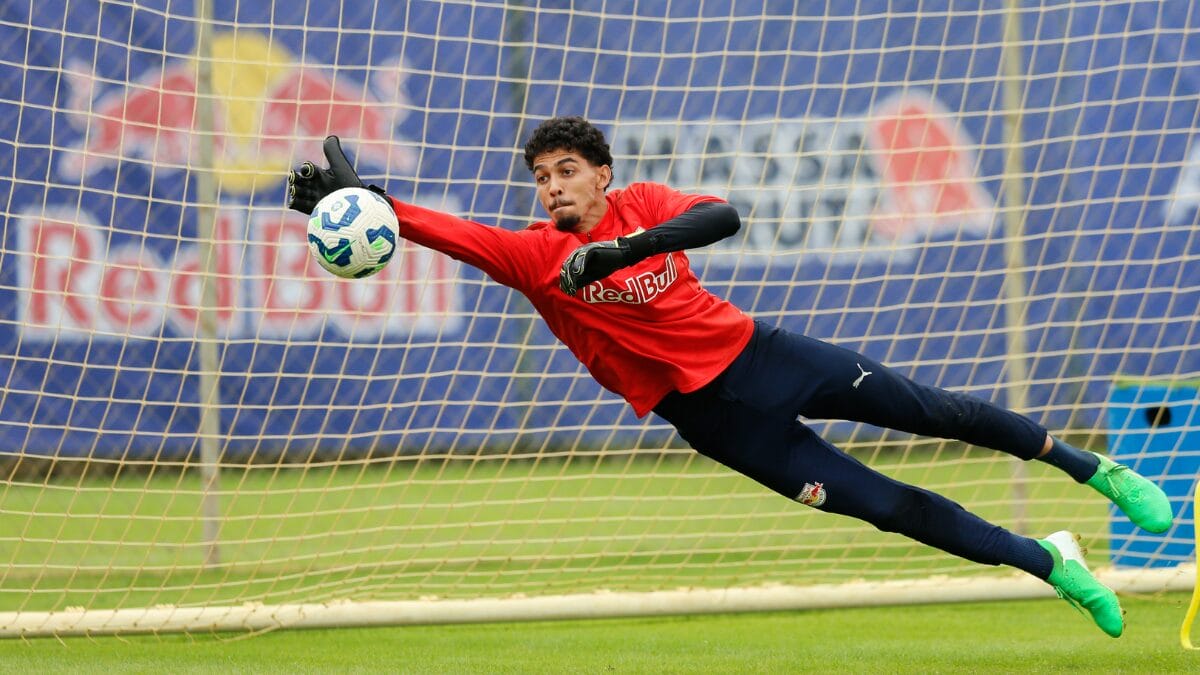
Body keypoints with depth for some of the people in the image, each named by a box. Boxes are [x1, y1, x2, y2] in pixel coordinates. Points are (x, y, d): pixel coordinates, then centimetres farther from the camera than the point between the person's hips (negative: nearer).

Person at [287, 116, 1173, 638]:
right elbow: (453, 234, -21)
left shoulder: (642, 205, -6)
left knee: (938, 413, 5)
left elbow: (723, 217, -25)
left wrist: (622, 248, -37)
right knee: (880, 504, -2)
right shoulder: (534, 256, -7)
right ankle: (1050, 562, 13)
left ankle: (1092, 467, 25)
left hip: (759, 353, 1)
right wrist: (363, 200, -35)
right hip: (709, 414, -1)